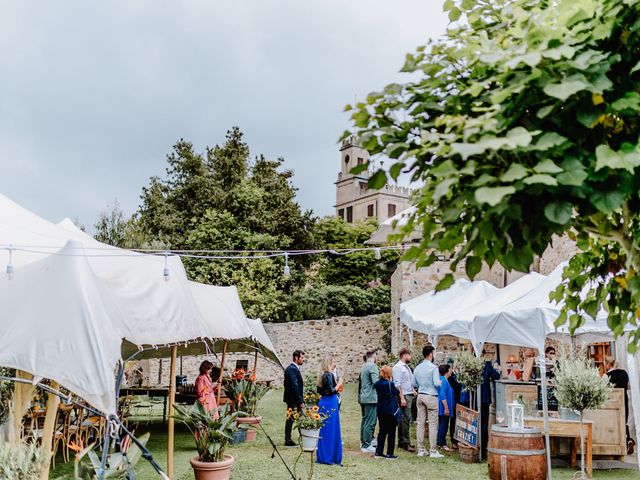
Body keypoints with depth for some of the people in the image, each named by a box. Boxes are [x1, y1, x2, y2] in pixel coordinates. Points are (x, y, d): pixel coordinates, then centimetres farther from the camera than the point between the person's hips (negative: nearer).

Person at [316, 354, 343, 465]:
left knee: (324, 430, 13)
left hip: (323, 403, 9)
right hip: (330, 404, -9)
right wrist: (339, 384, -7)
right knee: (330, 430, -1)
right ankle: (328, 457, 5)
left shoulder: (323, 374, 12)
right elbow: (331, 391, -23)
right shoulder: (328, 375, -16)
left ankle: (322, 456, 19)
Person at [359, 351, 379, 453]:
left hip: (363, 398, 9)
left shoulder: (363, 367, 14)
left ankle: (363, 442, 26)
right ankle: (366, 446, -4)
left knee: (364, 420, 17)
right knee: (370, 423, -6)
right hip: (371, 398, -9)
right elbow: (376, 382, -20)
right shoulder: (372, 366, -13)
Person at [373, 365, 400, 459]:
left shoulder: (377, 383, 0)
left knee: (382, 431, 14)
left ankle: (379, 452, 15)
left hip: (380, 410, 6)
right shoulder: (390, 384, -17)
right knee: (391, 432, 4)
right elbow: (397, 393, -4)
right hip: (390, 410, -6)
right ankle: (389, 453, 6)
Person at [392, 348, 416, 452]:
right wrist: (402, 398, -20)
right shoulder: (398, 367, -11)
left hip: (409, 395, 9)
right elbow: (397, 384, -16)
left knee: (406, 419, 12)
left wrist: (413, 390, 13)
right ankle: (405, 443, -5)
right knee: (405, 419, -9)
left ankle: (401, 441, 18)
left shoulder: (407, 367, 19)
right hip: (404, 396, -9)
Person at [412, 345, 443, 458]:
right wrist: (441, 382, 4)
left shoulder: (417, 368, 6)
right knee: (433, 424, -1)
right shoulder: (433, 367, -12)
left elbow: (414, 384, 10)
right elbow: (437, 384, -17)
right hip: (431, 396, -6)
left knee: (420, 423, 8)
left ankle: (421, 450, 13)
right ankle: (433, 451, 1)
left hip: (420, 396, 6)